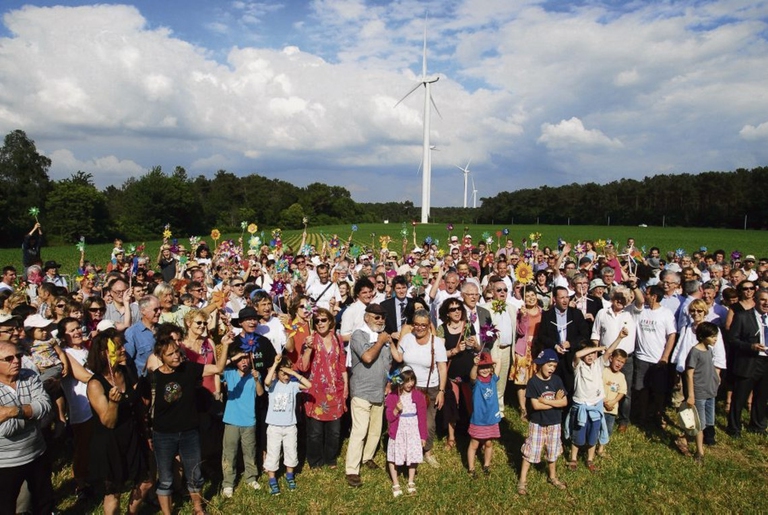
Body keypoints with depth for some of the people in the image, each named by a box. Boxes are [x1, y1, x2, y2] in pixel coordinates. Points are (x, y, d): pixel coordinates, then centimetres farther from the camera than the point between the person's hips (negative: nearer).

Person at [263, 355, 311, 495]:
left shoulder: (293, 384, -4)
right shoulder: (272, 384, -8)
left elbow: (309, 385, -18)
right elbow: (266, 381, -32)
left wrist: (294, 373, -21)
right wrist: (275, 363, -32)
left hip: (290, 426, 2)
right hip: (274, 427, -2)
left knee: (291, 453, 15)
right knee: (273, 455, 6)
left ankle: (289, 476, 37)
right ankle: (272, 481, 22)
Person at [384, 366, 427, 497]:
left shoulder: (418, 396, -5)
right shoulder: (392, 396, -8)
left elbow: (422, 417, 0)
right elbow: (389, 417, -6)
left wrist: (423, 436, 1)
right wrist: (396, 410, -26)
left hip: (413, 431, 1)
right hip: (397, 431, -1)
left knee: (413, 455, 10)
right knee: (393, 457, 4)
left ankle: (411, 482, 32)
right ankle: (395, 484, 22)